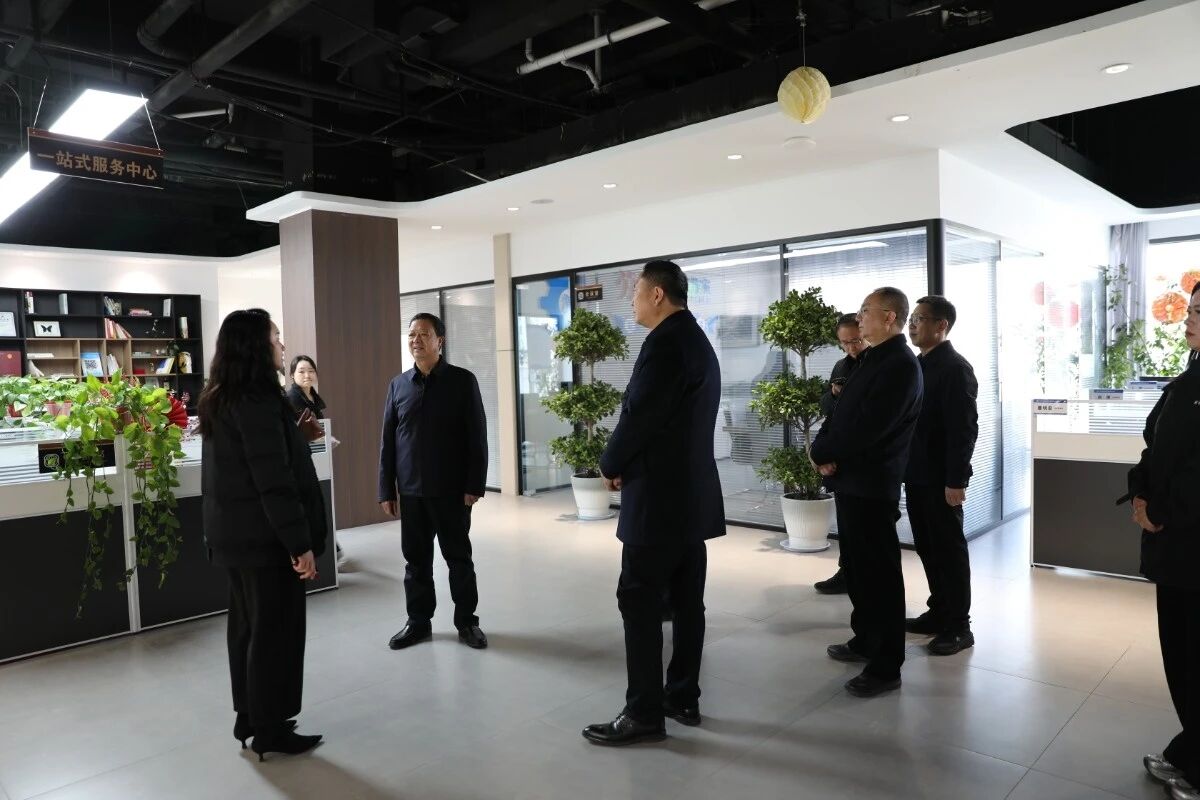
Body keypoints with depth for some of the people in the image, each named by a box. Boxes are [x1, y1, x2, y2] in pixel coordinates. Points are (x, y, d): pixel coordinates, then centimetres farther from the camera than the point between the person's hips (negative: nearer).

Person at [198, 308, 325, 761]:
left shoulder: (219, 400, 10)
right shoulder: (258, 401, -20)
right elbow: (274, 480, -24)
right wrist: (300, 542, -21)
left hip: (232, 532, 10)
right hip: (263, 535, -9)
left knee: (246, 625, 17)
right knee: (275, 630, 2)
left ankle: (248, 717, 30)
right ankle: (270, 729, 14)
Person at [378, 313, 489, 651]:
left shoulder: (463, 381, -3)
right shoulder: (398, 385, 7)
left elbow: (477, 436, -5)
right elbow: (387, 441, 8)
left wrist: (474, 485, -10)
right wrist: (386, 490, 5)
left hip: (452, 489, -3)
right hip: (411, 490, 3)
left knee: (458, 557, 7)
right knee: (416, 559, 10)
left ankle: (466, 621, 21)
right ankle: (418, 621, 25)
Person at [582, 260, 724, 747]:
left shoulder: (665, 342, -16)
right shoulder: (698, 341, 16)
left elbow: (639, 415, -19)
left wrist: (611, 465, -2)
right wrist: (625, 463, 11)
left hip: (659, 496, -10)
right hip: (692, 493, 10)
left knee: (640, 601, -2)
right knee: (686, 601, 13)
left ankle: (644, 713, 6)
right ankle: (683, 698, 23)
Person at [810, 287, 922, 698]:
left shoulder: (901, 365, -16)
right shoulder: (870, 359, 14)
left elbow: (866, 429, -24)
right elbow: (841, 413, 12)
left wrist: (821, 452, -11)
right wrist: (822, 447, -6)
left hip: (871, 485, -9)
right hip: (850, 480, 9)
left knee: (880, 574, 0)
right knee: (857, 567, 19)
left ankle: (886, 667, 11)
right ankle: (865, 640, 34)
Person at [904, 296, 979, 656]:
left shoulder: (955, 368, -13)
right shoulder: (916, 365, 12)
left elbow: (964, 428, -18)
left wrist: (956, 480, -21)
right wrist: (904, 466, 13)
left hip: (941, 478, -8)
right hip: (917, 474, 8)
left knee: (949, 550, 2)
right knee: (927, 548, 14)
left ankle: (959, 626, 13)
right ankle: (939, 612, 27)